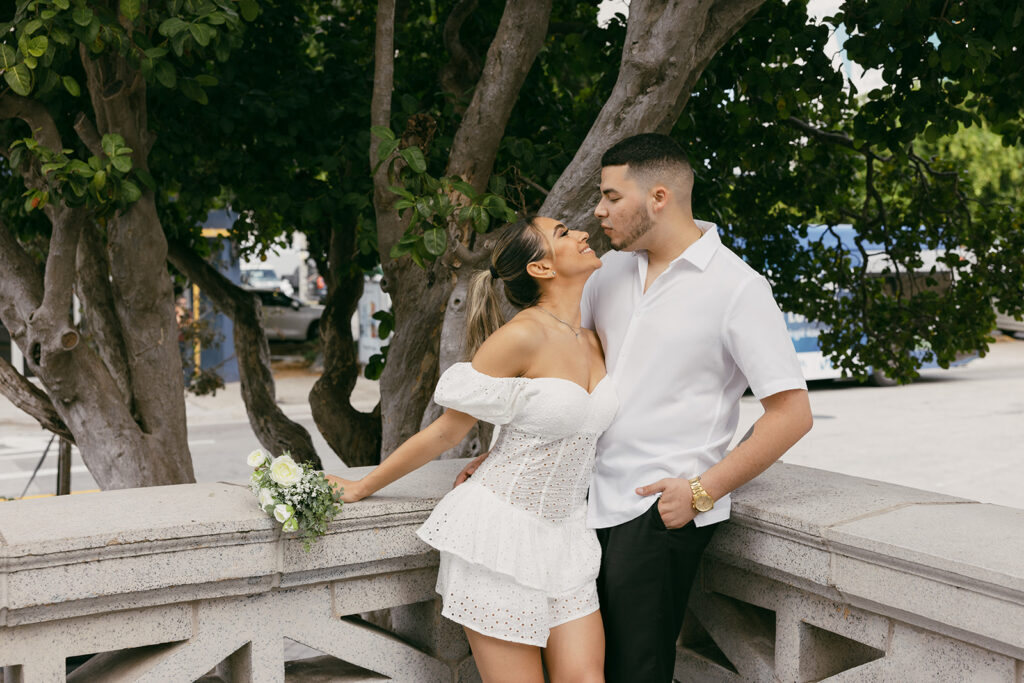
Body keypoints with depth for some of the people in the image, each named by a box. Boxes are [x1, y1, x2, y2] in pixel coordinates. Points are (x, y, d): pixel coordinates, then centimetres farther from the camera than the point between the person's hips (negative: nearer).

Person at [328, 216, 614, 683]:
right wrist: (360, 488, 0)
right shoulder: (521, 336, -16)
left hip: (564, 535, 7)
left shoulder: (594, 341, 6)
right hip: (502, 530, -6)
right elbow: (445, 433, -6)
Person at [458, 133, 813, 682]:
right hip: (597, 501, 6)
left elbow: (792, 412, -11)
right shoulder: (611, 270, 10)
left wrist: (702, 491, -14)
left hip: (662, 510, -6)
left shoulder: (737, 288, -10)